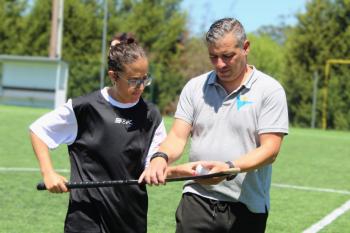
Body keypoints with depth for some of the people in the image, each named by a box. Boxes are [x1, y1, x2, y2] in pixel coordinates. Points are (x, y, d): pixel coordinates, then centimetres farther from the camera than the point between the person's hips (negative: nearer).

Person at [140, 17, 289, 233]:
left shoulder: (270, 90, -3)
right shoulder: (195, 87, 8)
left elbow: (269, 150, -11)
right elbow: (178, 137, 4)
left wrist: (230, 167, -27)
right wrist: (162, 157, -19)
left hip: (247, 207, -2)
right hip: (197, 201, 2)